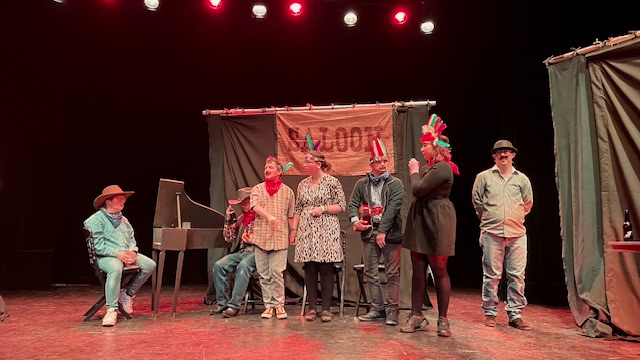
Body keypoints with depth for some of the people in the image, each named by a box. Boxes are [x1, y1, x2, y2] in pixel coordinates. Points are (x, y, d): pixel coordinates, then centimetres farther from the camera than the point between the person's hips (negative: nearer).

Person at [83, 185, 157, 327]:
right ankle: (112, 310, -32)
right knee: (116, 268, -39)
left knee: (150, 265, -12)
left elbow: (132, 238, 19)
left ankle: (128, 294, 5)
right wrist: (117, 253, -21)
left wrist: (132, 251, -3)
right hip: (106, 256, -7)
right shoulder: (96, 220, -3)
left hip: (127, 254, 7)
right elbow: (98, 246, -11)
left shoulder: (123, 219, 21)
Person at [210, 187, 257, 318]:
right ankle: (222, 303, -9)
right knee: (219, 265, -18)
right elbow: (229, 238, 19)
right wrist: (229, 220, 9)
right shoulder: (240, 218, 19)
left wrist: (254, 240, -18)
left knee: (243, 266, -36)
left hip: (255, 252, -6)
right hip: (239, 252, 7)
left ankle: (234, 305, -30)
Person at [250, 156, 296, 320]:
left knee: (277, 273, -6)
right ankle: (269, 305, 16)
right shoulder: (257, 189, 10)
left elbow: (291, 216, 11)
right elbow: (255, 205, -10)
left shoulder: (287, 191, 10)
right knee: (264, 274, 5)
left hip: (280, 238, -2)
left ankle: (279, 304, 8)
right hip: (261, 237, 2)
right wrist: (268, 216, -26)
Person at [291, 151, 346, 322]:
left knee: (326, 269, -2)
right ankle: (312, 307, 13)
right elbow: (298, 209, 17)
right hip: (306, 232, 4)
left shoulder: (332, 182, -1)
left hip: (326, 230, -4)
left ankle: (326, 308, 8)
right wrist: (294, 229, 10)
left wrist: (323, 208, -13)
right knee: (309, 270, 4)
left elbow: (342, 206, -1)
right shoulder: (303, 184, 14)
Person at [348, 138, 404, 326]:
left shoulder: (395, 183, 0)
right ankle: (377, 308, 22)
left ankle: (392, 310, 12)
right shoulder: (361, 184, 10)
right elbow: (353, 204, 10)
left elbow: (393, 208, -9)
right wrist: (354, 220, -10)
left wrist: (382, 231, -16)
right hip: (369, 233, 4)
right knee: (370, 273, 9)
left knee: (392, 273, 1)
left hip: (390, 233, -3)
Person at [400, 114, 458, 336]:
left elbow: (418, 189, -20)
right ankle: (416, 316, 17)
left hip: (436, 225, -10)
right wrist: (416, 172, 8)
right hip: (421, 222, 10)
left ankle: (442, 320, 13)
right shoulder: (429, 167, 18)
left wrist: (414, 172, -4)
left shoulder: (442, 168, -15)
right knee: (418, 270, 9)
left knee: (439, 270, 1)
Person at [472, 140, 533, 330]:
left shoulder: (522, 179, 11)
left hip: (517, 234, 2)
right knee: (491, 275, 1)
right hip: (492, 234, -2)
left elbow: (528, 204, 22)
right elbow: (477, 201, 12)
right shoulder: (484, 177, 5)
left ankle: (515, 314, 14)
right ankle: (490, 313, 13)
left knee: (517, 275, 3)